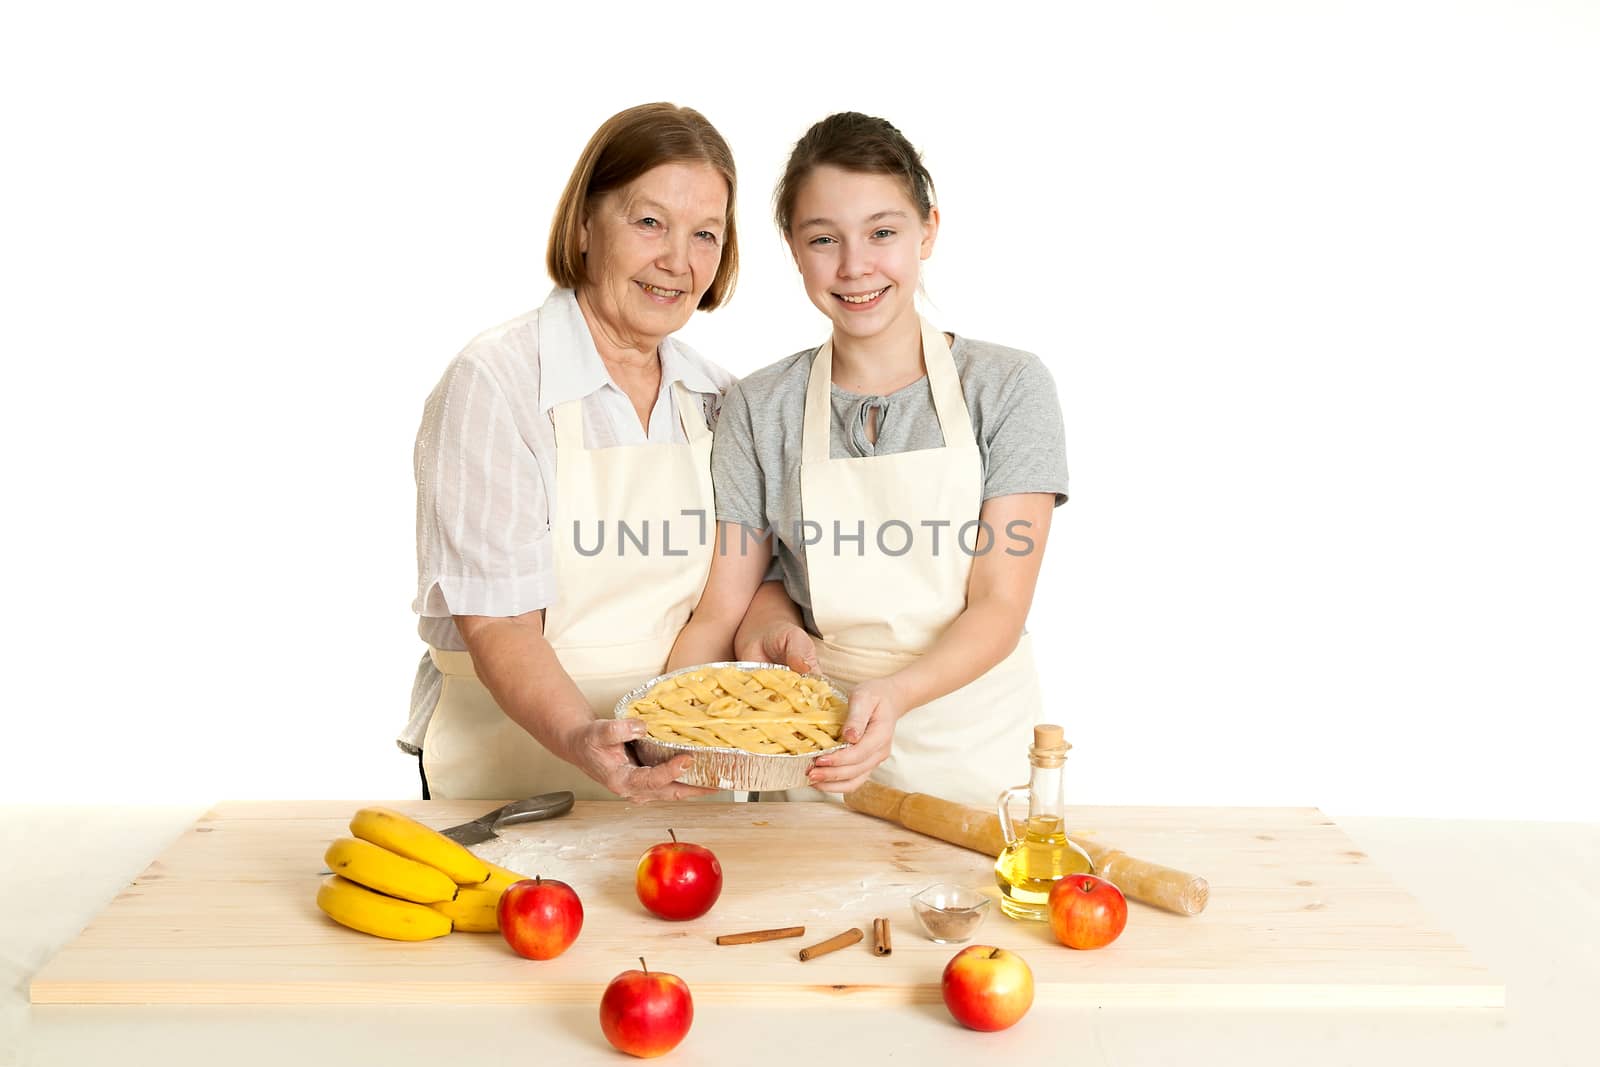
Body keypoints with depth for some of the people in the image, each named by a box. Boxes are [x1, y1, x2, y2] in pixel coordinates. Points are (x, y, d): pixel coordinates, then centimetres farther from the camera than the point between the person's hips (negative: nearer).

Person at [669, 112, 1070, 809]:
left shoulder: (1008, 388, -6)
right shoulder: (760, 409, 0)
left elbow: (1000, 606, -12)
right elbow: (723, 606, 2)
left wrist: (895, 692, -29)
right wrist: (773, 625, -21)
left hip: (973, 748, -1)